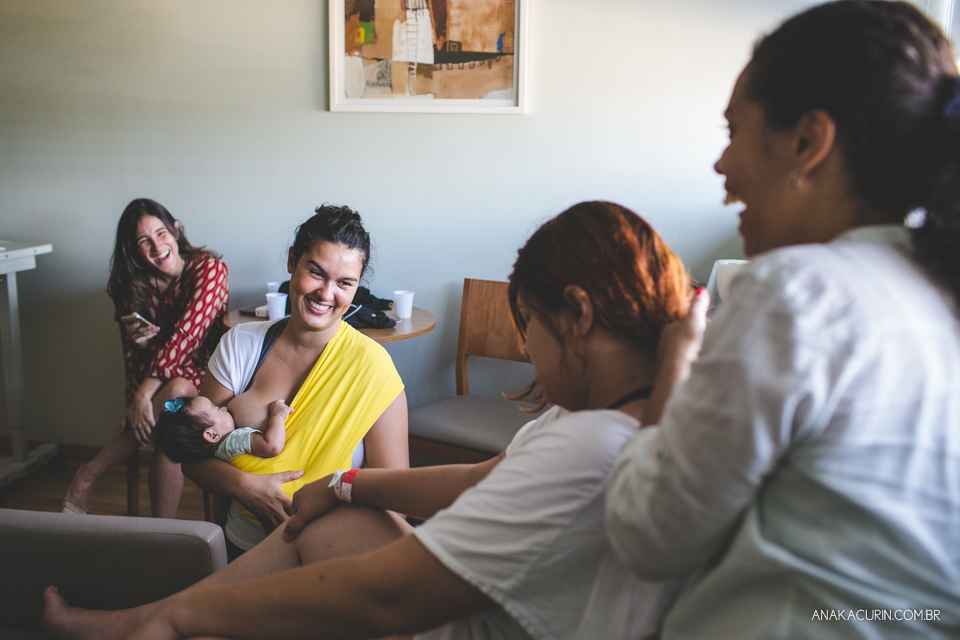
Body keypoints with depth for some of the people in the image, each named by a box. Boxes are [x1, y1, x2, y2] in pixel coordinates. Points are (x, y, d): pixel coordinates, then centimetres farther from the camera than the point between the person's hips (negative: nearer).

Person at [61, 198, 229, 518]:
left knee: (175, 391, -37)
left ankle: (88, 474, -21)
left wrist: (145, 393, -31)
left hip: (203, 374, -3)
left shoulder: (209, 268, -13)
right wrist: (136, 340, -21)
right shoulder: (137, 284, 4)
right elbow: (132, 355, 6)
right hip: (160, 381, 3)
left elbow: (186, 335, -24)